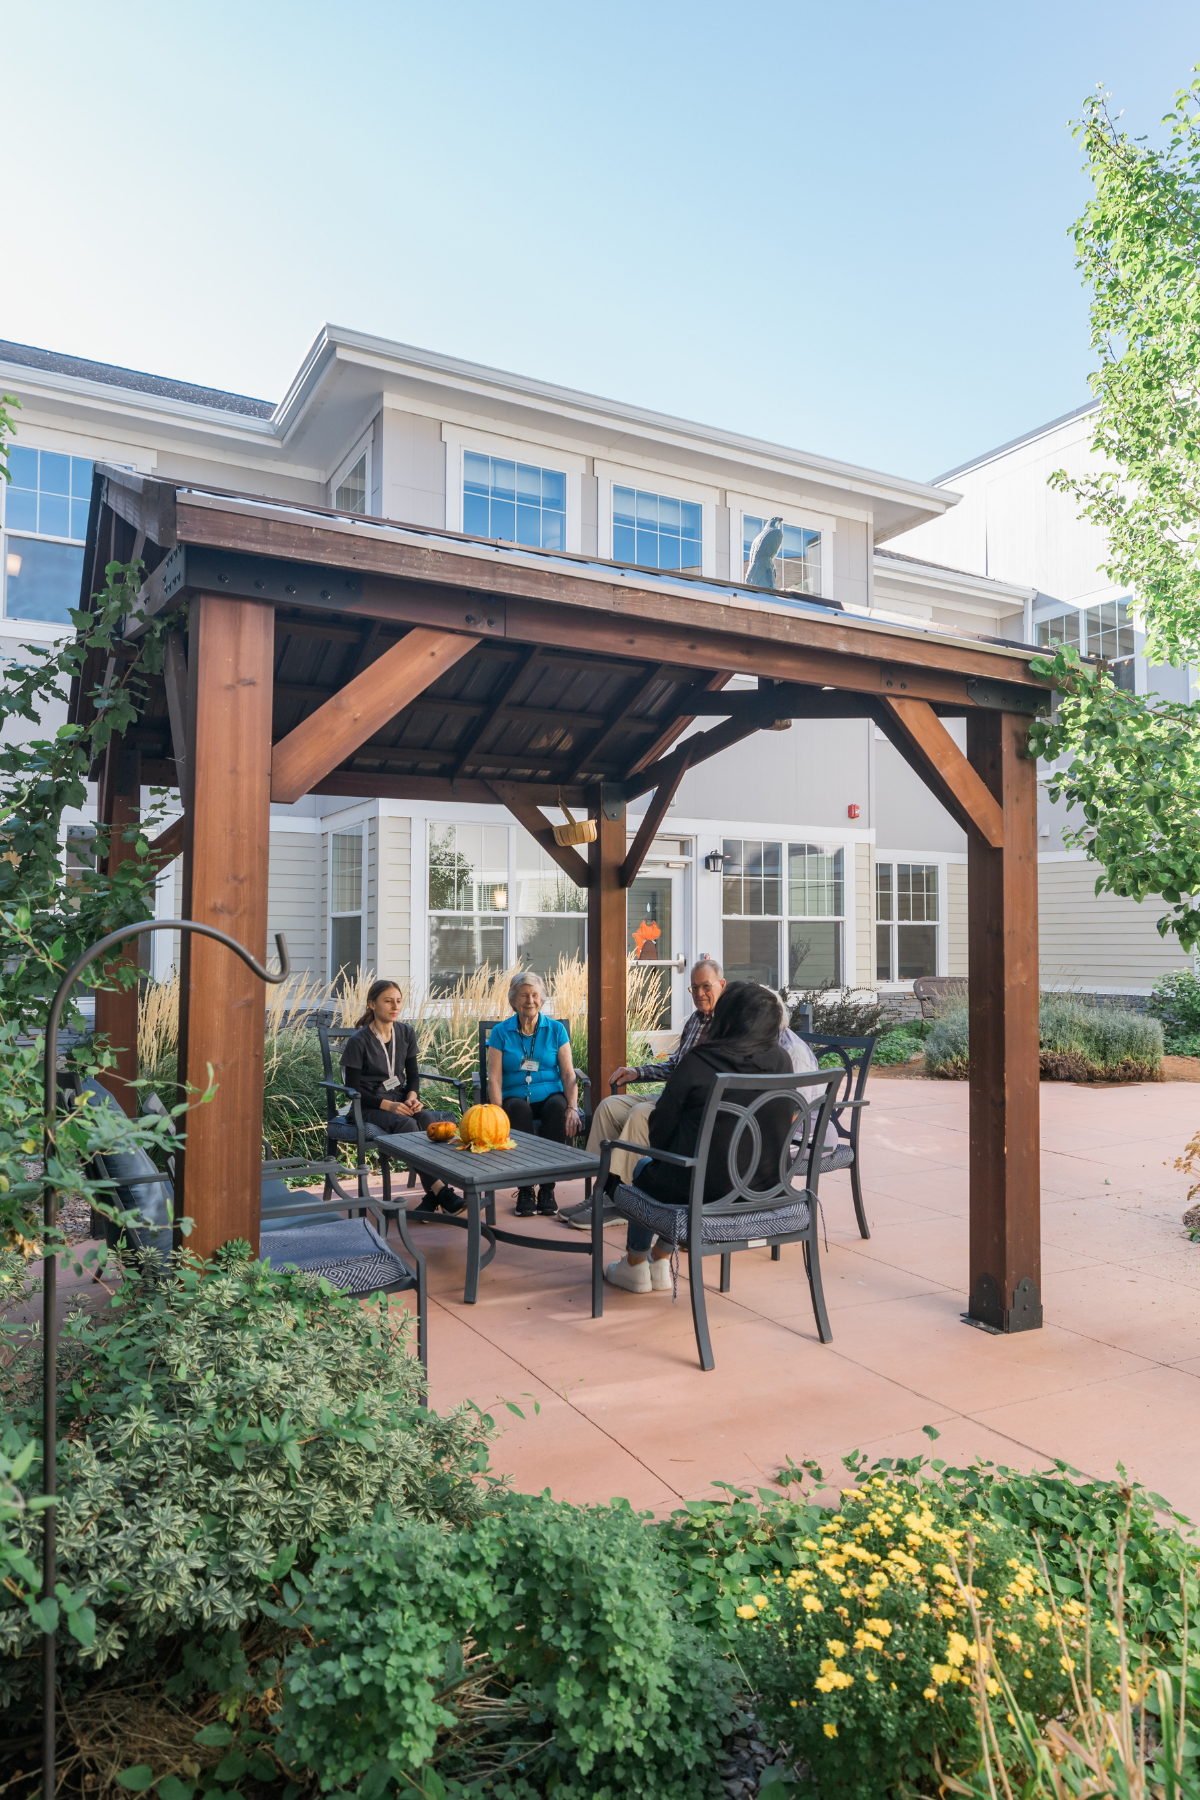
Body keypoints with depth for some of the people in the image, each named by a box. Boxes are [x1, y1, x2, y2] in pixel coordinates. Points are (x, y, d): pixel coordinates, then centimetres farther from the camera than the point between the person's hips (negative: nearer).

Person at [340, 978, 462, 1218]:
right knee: (406, 1124, -34)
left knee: (427, 1120, -29)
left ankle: (431, 1197, -32)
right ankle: (441, 1192, -36)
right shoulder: (359, 1041, -9)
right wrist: (388, 1105, -21)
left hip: (401, 1102, 5)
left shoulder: (406, 1033, 7)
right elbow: (353, 1090, -9)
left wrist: (412, 1097, -7)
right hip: (370, 1107, -4)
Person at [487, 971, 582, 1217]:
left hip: (549, 1096, 1)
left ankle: (547, 1188, -24)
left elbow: (568, 1073, 1)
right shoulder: (500, 1032, 6)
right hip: (515, 1097, 0)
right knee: (519, 1108, -35)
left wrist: (572, 1108, -16)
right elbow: (494, 1078, -2)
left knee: (557, 1106, -33)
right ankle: (524, 1190, -25)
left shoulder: (556, 1029, 9)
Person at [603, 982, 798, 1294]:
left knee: (644, 1170, 28)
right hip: (764, 1188, 5)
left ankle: (635, 1266, 43)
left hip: (704, 1189, -5)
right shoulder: (781, 1061, -6)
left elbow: (660, 1130, -8)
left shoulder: (696, 1063, -18)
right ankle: (659, 1261, 42)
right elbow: (789, 1119, 8)